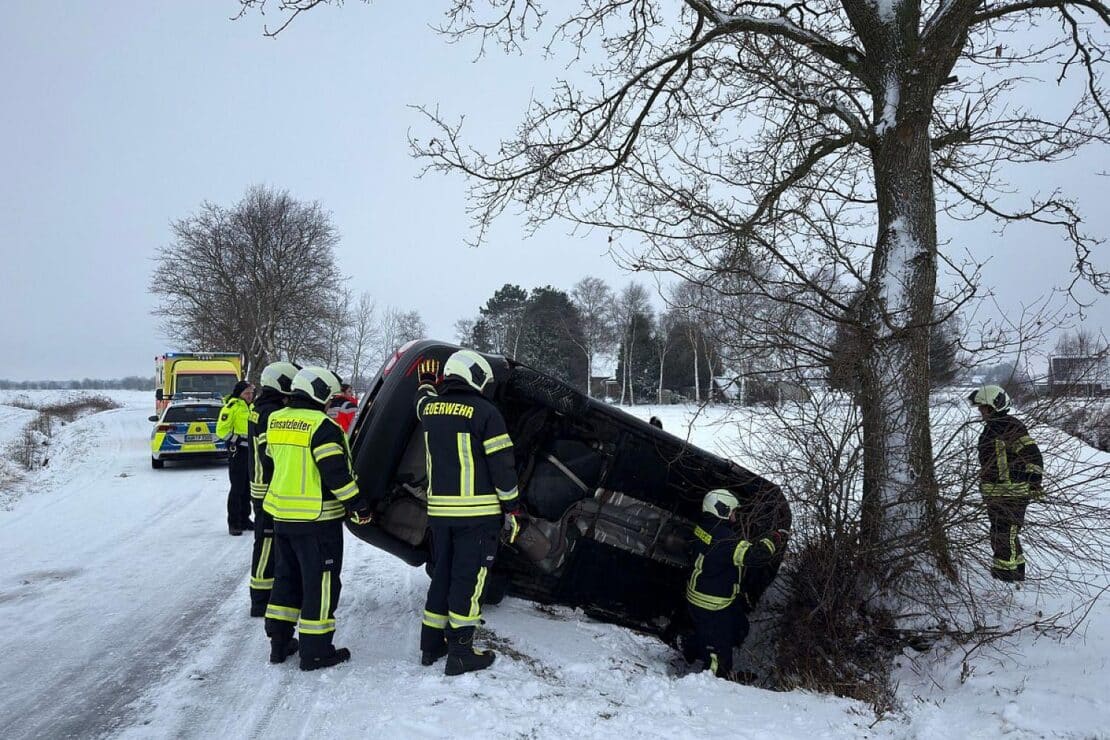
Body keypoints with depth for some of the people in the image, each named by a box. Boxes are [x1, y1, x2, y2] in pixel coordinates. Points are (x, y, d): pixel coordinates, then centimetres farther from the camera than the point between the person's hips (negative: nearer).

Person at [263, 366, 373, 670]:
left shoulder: (276, 421, 7)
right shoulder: (322, 426, -18)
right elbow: (337, 473, -21)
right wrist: (359, 505, -12)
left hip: (281, 514, 8)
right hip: (317, 519, -8)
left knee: (287, 577, 20)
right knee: (321, 583, 2)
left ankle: (279, 643, 27)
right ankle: (316, 651, 8)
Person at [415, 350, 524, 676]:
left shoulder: (430, 408, 5)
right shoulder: (484, 411, -12)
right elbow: (502, 464, -12)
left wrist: (426, 382, 52)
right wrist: (513, 507, -4)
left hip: (438, 510, 6)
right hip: (477, 511, -6)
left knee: (442, 573, 18)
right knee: (469, 577, 1)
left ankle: (431, 643, 26)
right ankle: (460, 652, 6)